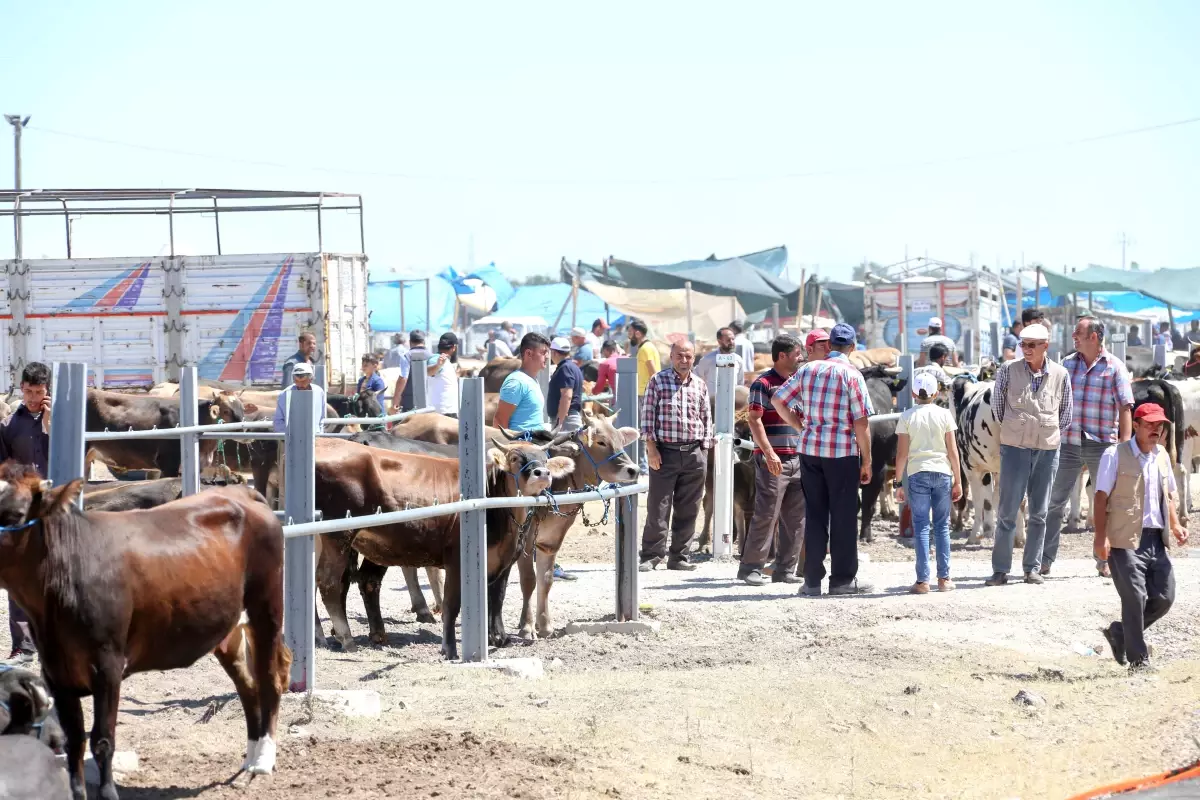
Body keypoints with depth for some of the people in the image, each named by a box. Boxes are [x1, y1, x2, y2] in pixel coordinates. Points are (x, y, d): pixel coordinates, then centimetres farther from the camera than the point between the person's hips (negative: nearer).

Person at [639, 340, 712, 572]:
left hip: (694, 454, 3)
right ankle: (651, 556, 1)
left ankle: (679, 556, 13)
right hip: (664, 452, -3)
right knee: (658, 508, -3)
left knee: (688, 510, 6)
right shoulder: (658, 381, 1)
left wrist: (704, 451, 7)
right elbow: (648, 415, -1)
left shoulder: (700, 385, 11)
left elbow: (707, 419, 14)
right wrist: (651, 448, -8)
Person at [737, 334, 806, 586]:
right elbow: (754, 420, -13)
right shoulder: (764, 384, -7)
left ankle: (785, 570, 11)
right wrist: (768, 453, -22)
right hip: (772, 460, -7)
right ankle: (751, 568, -2)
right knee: (766, 515, -8)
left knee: (795, 518, 5)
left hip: (797, 459, 8)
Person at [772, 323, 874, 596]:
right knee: (843, 516, 4)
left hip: (810, 450, 4)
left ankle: (812, 581, 9)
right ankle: (842, 579, 5)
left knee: (814, 515, 9)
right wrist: (866, 462, -4)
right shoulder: (852, 375, -7)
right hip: (843, 452, -4)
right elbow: (861, 423, -10)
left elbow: (777, 400, 8)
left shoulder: (808, 370, 6)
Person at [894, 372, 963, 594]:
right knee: (942, 526, 9)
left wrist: (898, 482, 5)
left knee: (921, 526, 1)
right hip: (942, 473, 1)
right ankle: (944, 578, 8)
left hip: (917, 473, -1)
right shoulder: (944, 415, 2)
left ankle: (923, 580, -4)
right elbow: (952, 450, 2)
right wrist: (958, 480, 9)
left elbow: (902, 453, -2)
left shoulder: (907, 417, -1)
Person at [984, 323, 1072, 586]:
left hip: (1047, 450, 2)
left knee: (1039, 513, 7)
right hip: (1014, 448, -2)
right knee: (1008, 510, -2)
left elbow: (1066, 412, 11)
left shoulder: (1060, 374, 0)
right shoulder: (1008, 370, -4)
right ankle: (1000, 570, 2)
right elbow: (997, 405, 6)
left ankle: (1032, 569, 15)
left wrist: (1053, 435, 6)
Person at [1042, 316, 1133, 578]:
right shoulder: (1067, 364, 9)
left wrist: (1125, 444, -11)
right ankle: (1045, 560, 6)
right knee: (1055, 501, 2)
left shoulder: (1115, 367, -1)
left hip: (1102, 445, -3)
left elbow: (1125, 408, -4)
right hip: (1068, 443, 3)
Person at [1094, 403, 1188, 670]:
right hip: (1125, 539, -7)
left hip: (1156, 538, 7)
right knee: (1135, 596, -9)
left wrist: (1175, 525, 9)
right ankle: (1138, 658, 2)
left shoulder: (1162, 456, 14)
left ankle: (1120, 633, 24)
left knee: (1164, 597, 4)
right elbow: (1101, 497, -8)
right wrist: (1101, 537, -15)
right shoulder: (1115, 455, -6)